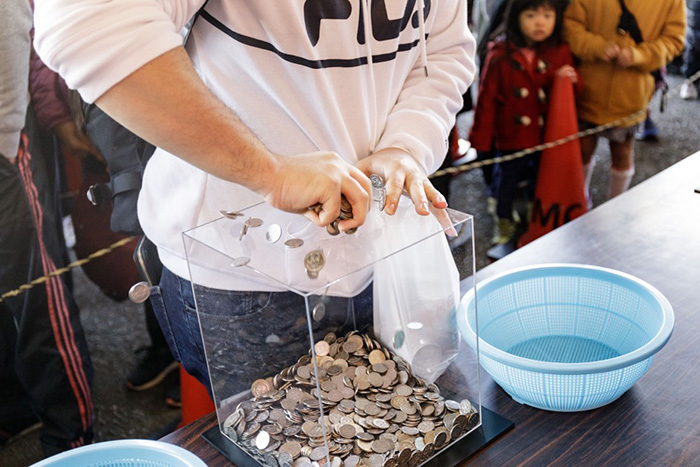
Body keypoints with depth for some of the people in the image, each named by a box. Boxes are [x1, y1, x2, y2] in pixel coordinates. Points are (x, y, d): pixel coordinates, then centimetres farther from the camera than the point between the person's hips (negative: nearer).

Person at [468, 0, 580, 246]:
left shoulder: (561, 53, -2)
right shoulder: (500, 56, -12)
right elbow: (487, 99, -9)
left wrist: (569, 80, -16)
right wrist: (481, 139, -9)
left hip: (548, 136, 2)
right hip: (512, 136, -2)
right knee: (508, 178, 15)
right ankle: (505, 222, 36)